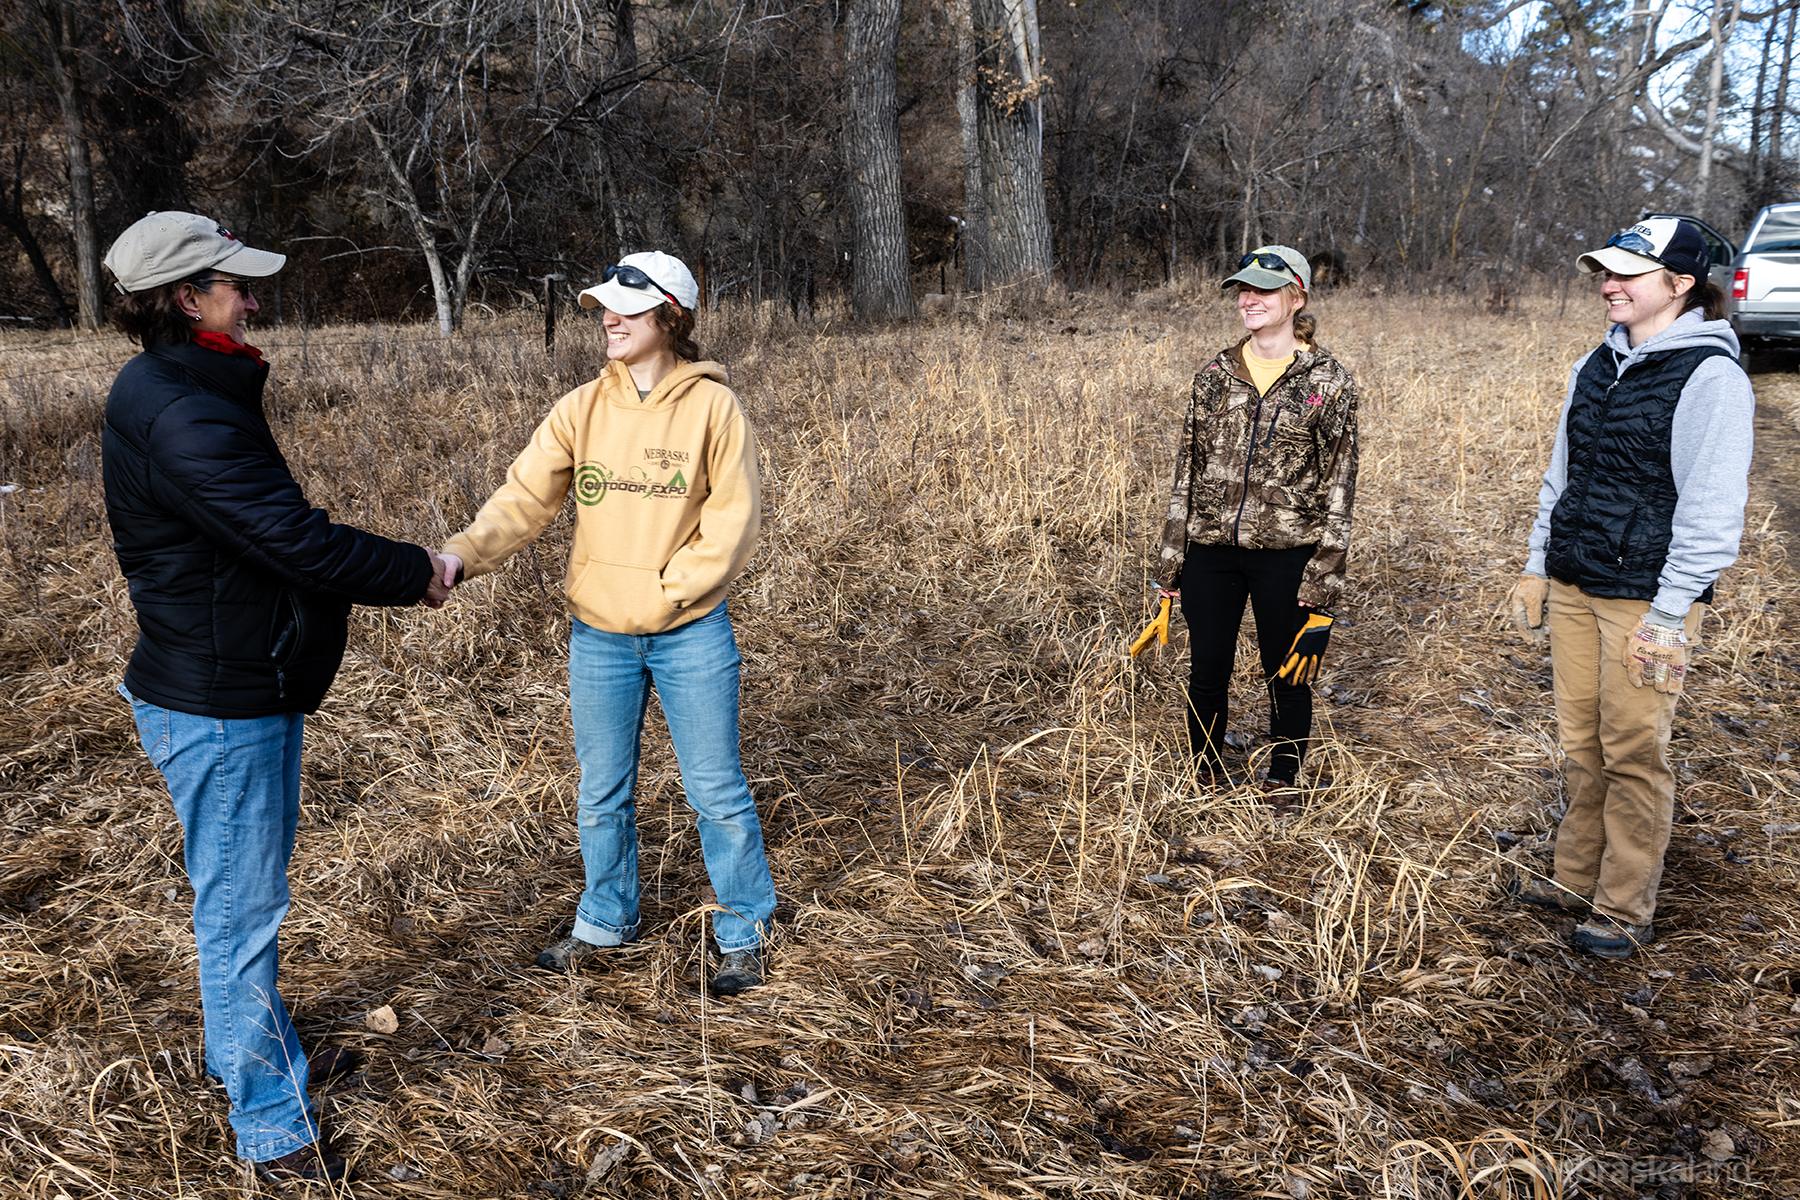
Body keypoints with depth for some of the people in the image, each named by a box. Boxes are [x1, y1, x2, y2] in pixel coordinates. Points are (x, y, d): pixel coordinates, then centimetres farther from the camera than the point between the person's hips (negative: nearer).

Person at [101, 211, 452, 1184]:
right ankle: (275, 1131, 17)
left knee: (244, 892, 24)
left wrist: (383, 572, 5)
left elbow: (271, 530, 13)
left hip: (244, 687, 11)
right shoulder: (177, 413, -24)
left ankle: (247, 1054, 44)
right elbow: (293, 538, -28)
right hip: (217, 702, -11)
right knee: (241, 908, 2)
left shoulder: (191, 393, 11)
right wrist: (411, 573, -14)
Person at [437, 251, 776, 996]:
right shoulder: (583, 409, 1)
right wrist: (463, 553, -23)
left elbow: (733, 517, -7)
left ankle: (743, 933, 26)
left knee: (716, 789, 7)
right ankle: (605, 921, 37)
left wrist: (668, 590, -13)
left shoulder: (712, 405, -7)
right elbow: (525, 496, -6)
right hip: (599, 634, 3)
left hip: (691, 634, -3)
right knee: (601, 793, 16)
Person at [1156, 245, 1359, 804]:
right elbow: (1188, 464, 9)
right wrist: (1173, 551, 6)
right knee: (1206, 673, 10)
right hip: (1211, 548, 3)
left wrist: (1326, 570, -8)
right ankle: (1208, 784, 29)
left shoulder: (1328, 380, -3)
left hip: (1286, 553, -3)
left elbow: (1339, 478, -3)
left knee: (1287, 675, 10)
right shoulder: (1215, 374, 6)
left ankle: (1280, 789, 29)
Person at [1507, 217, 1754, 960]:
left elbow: (1712, 509, -15)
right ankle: (1577, 881, 27)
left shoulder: (1710, 376, -12)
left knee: (1633, 752, 1)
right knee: (1579, 744, 13)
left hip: (1645, 598, -7)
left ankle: (1624, 911, 14)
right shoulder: (1595, 367, 10)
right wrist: (1537, 567, 16)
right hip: (1571, 587, 7)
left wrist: (1669, 615, -17)